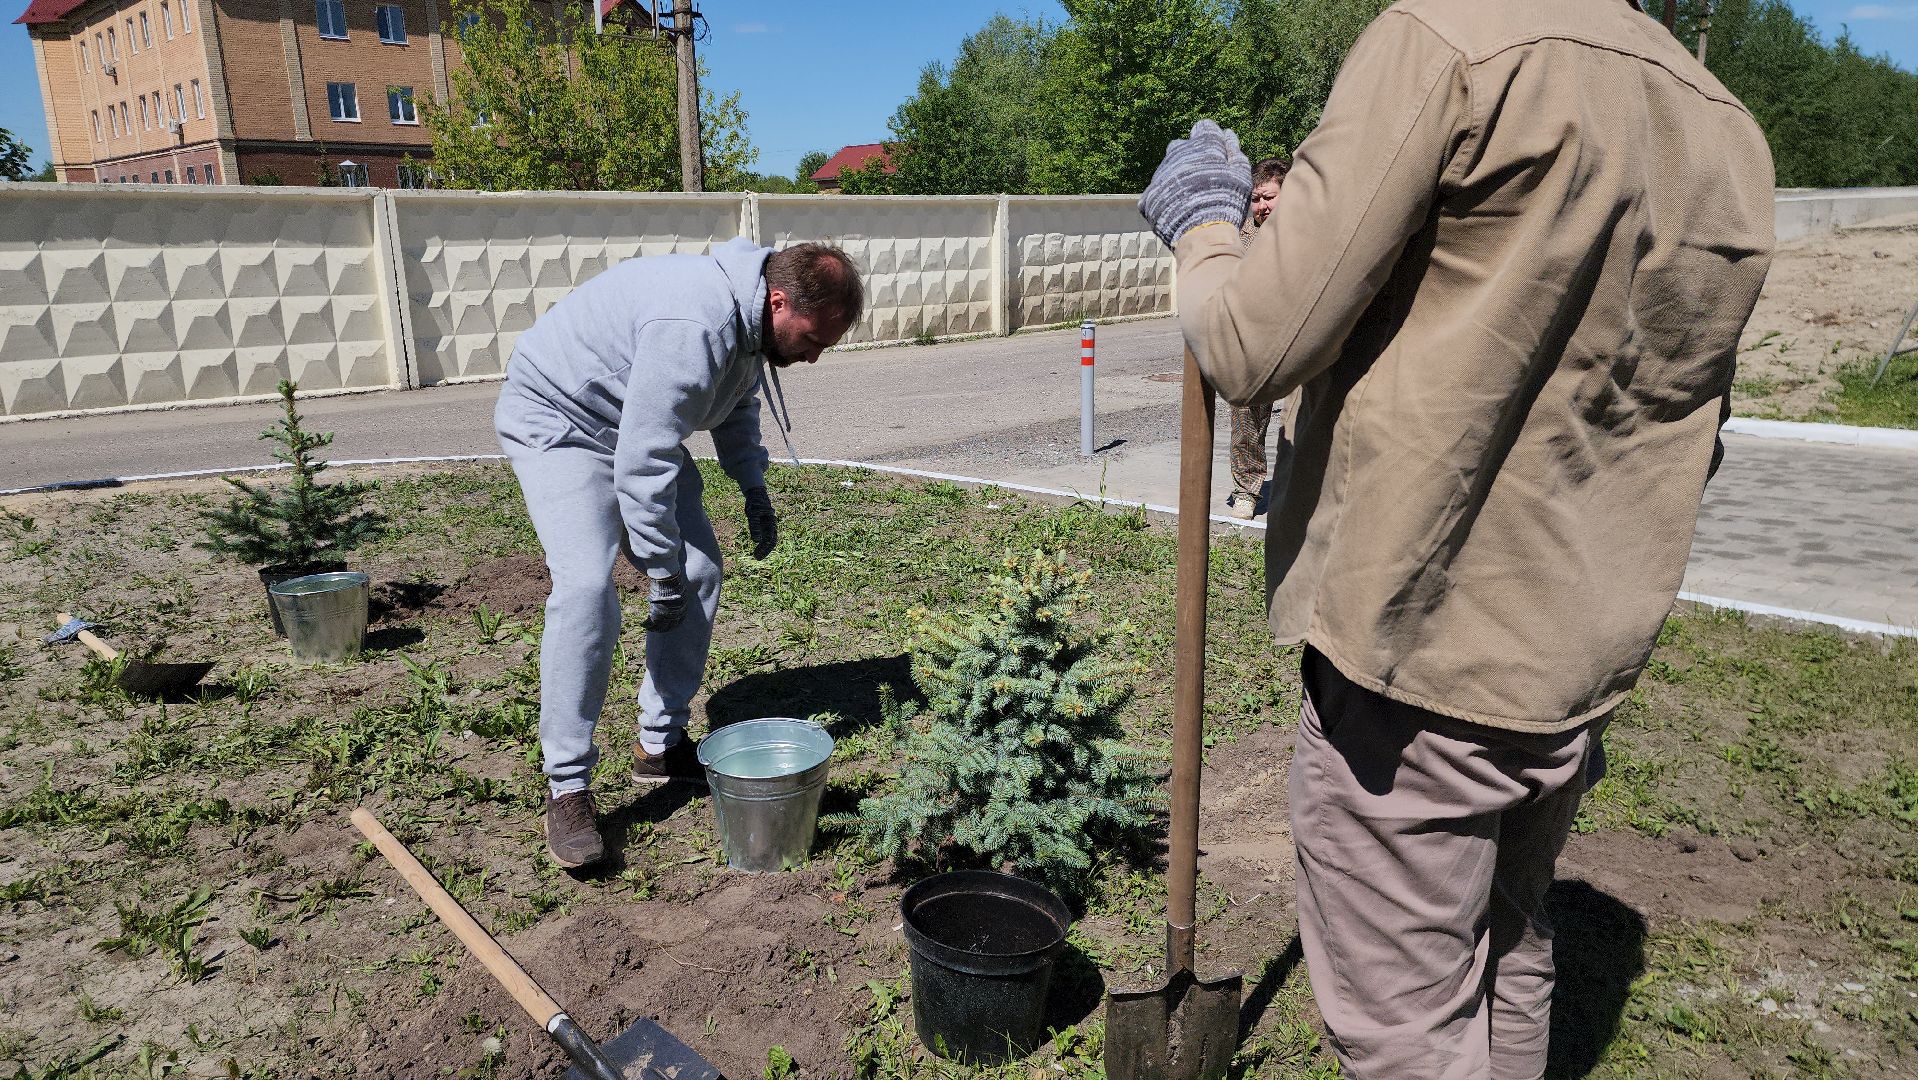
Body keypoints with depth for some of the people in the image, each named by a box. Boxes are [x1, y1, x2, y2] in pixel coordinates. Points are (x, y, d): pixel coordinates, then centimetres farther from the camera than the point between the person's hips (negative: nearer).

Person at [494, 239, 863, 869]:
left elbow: (737, 406, 16)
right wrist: (661, 570, -26)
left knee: (700, 574, 1)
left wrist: (754, 488, 5)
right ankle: (567, 788, -14)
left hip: (639, 428, 9)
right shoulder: (695, 326, -36)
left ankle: (661, 745, 13)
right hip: (557, 419, -9)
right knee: (587, 587, -24)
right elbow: (642, 464, -34)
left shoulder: (750, 320, -5)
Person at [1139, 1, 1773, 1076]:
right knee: (1509, 963, 26)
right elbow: (1685, 435, 17)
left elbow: (1255, 348, -16)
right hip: (1586, 666, 8)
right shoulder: (1729, 129, 10)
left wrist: (1203, 220, 2)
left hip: (1419, 659, -8)